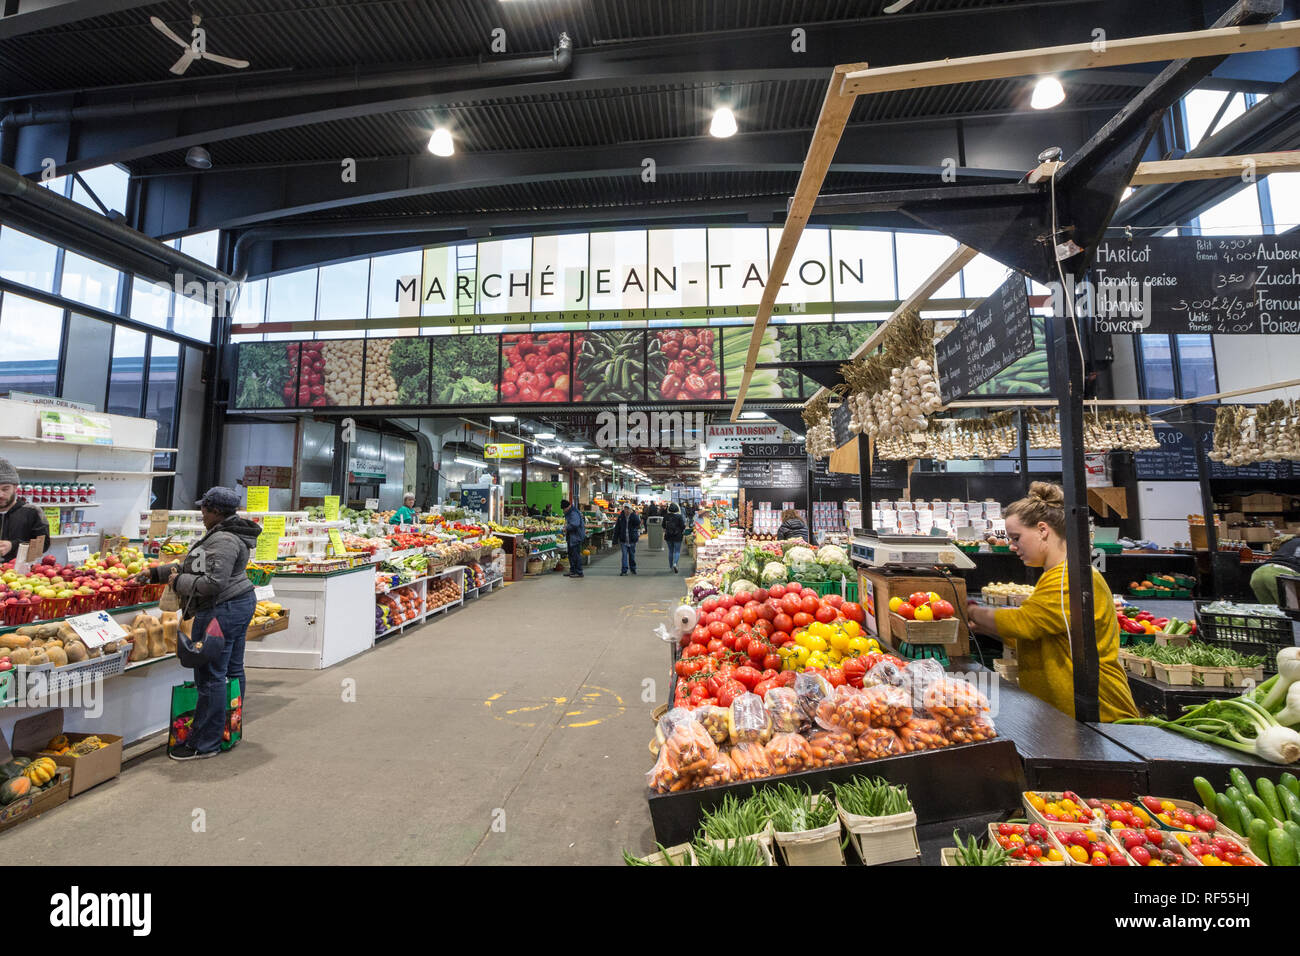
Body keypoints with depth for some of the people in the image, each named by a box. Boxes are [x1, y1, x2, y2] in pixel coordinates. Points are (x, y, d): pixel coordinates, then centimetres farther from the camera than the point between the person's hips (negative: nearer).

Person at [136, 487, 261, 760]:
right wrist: (155, 573, 21)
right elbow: (193, 566, 23)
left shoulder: (223, 540, -20)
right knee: (232, 671, 17)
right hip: (241, 604, 11)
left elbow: (213, 582, -25)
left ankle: (205, 744, 8)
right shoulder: (226, 535, 15)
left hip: (222, 612, -11)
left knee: (210, 677, -2)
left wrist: (179, 581, -10)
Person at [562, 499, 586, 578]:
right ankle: (572, 571, 26)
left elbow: (574, 525, -32)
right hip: (571, 537, 11)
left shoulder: (574, 513, -20)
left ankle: (579, 572, -1)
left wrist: (566, 528, -17)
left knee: (576, 554, -7)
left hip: (576, 536, -11)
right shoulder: (568, 513, 13)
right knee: (571, 554, 17)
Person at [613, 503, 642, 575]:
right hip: (623, 540, 0)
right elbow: (617, 528, 5)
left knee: (632, 554, 12)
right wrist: (615, 539, 2)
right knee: (624, 554, -5)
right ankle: (624, 570, -3)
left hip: (632, 539, 0)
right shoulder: (620, 517, 1)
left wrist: (632, 514, -27)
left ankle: (633, 568, 28)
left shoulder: (634, 516, -3)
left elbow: (638, 522, -24)